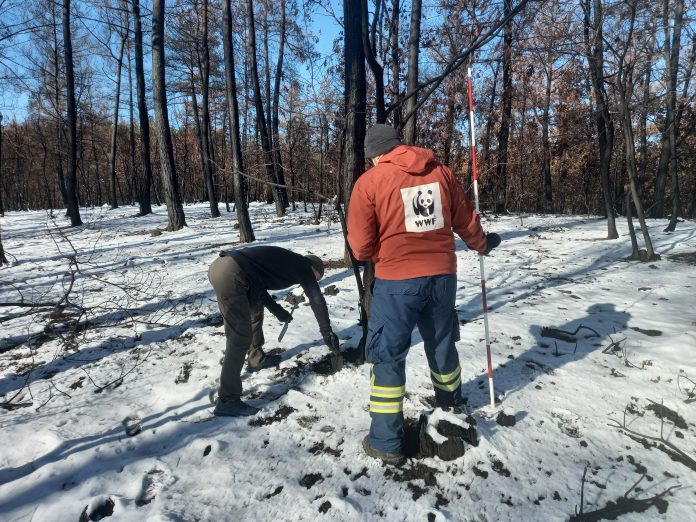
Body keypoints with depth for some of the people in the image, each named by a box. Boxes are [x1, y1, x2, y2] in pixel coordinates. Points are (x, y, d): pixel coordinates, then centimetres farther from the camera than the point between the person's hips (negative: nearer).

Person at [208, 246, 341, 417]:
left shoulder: (287, 260, 28)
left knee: (255, 310, 28)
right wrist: (327, 333, 6)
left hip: (219, 265, 10)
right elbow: (317, 300, 1)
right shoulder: (303, 266, 8)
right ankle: (227, 400, -1)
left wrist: (277, 310, 22)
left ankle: (256, 358, 45)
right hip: (230, 275, -10)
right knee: (240, 337, -6)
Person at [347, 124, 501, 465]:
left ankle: (387, 442, 14)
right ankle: (450, 400, 51)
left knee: (387, 356, 8)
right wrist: (482, 244, 34)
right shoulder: (441, 172, 5)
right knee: (441, 343, 26)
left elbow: (361, 247, -8)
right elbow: (466, 221, 14)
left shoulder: (369, 181, -8)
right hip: (442, 275, 5)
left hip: (396, 282, -5)